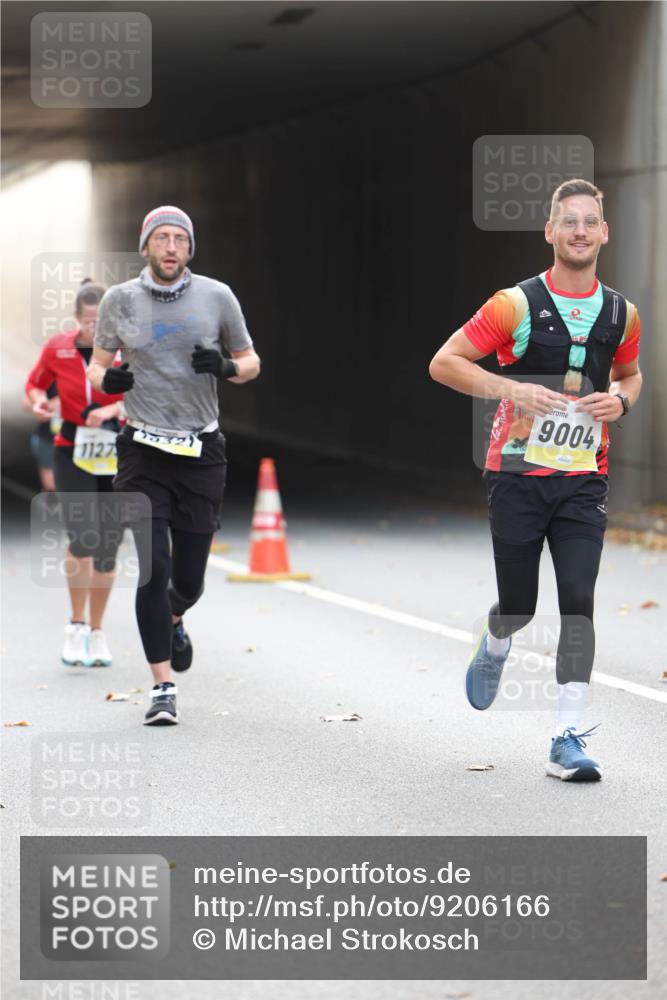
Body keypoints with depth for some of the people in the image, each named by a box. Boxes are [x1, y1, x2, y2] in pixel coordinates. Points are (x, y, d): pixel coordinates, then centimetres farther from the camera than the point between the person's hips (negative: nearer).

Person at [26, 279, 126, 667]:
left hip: (118, 458, 1)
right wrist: (39, 401, -9)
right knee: (83, 537, -18)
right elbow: (36, 383, 13)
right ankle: (76, 628, -1)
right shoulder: (57, 349, -3)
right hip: (73, 454, -1)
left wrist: (112, 410, -26)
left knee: (108, 548, 5)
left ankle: (97, 632, 21)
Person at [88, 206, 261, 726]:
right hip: (144, 450, -1)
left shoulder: (216, 297, 2)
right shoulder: (120, 300, 1)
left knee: (188, 579, 7)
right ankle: (164, 688, -5)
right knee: (154, 569, -12)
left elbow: (250, 362, 12)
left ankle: (172, 620, 44)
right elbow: (97, 366, 12)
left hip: (201, 453, 1)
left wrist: (226, 367, -11)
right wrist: (107, 379, -12)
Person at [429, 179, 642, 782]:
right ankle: (494, 647, 44)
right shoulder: (516, 305, -7)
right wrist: (510, 388, -19)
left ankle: (568, 740, -7)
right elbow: (444, 363, -6)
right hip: (518, 475, -2)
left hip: (584, 481, 2)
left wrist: (621, 400, 1)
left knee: (578, 602, -10)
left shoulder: (622, 314, 6)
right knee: (519, 605, 6)